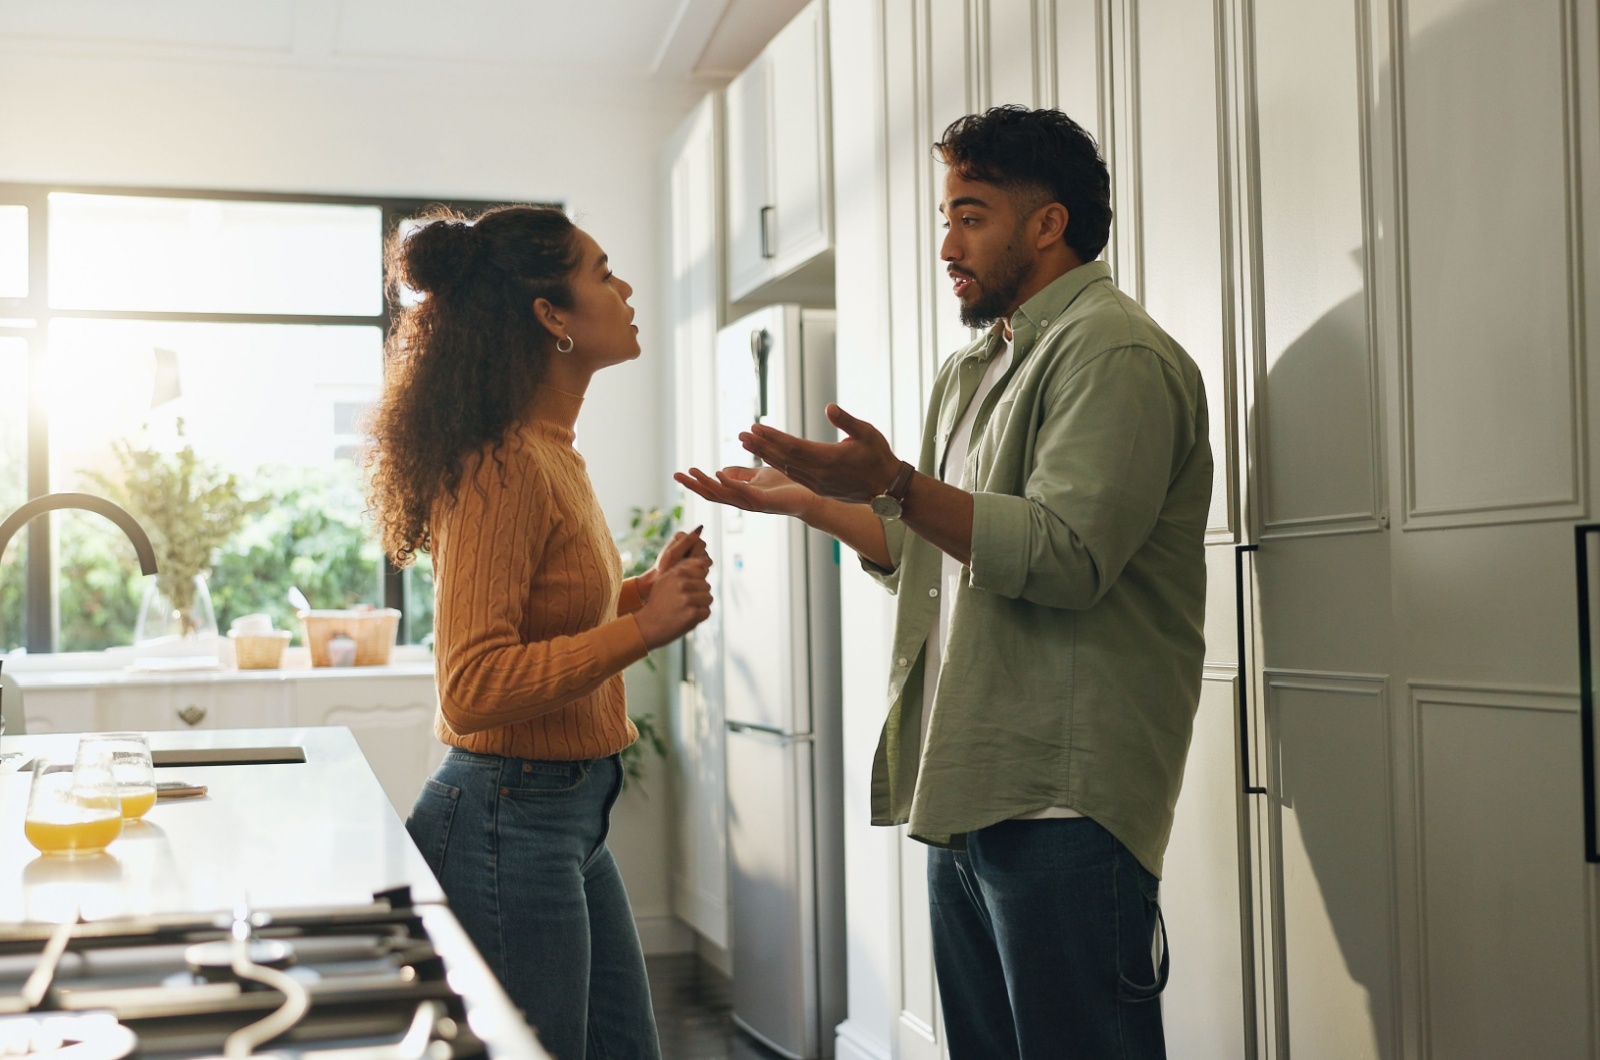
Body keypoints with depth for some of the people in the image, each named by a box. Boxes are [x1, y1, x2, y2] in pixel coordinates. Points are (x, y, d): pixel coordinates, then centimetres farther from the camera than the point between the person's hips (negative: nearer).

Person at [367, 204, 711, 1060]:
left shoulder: (551, 452, 10)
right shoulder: (507, 466, -20)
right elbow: (475, 689, -25)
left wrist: (646, 590, 6)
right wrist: (643, 629, -23)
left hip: (573, 817, 10)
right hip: (510, 820, -10)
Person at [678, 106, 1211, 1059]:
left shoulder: (1114, 354, -9)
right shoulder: (976, 371, 22)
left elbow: (1066, 555, -22)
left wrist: (895, 485, -29)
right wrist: (804, 499, 25)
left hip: (1060, 802, -9)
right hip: (967, 799, 10)